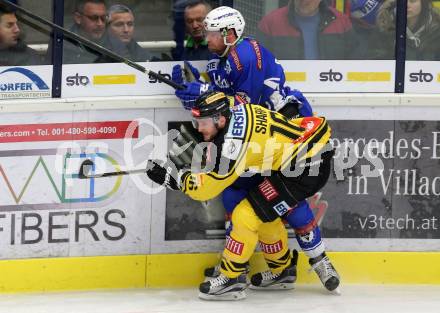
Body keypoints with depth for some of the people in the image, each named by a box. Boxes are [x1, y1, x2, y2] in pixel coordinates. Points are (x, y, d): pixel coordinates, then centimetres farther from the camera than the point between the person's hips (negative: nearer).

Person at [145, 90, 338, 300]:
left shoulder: (234, 141, -22)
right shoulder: (238, 111, 3)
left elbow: (204, 188, -16)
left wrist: (171, 176, -11)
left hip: (306, 168, -10)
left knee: (247, 215, -8)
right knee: (266, 213, 23)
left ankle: (231, 279, 3)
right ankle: (282, 271, 38)